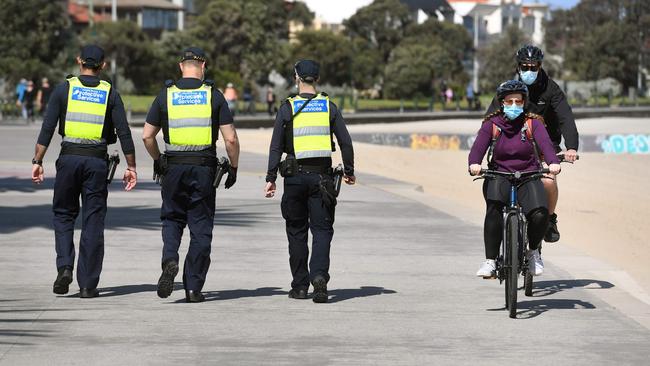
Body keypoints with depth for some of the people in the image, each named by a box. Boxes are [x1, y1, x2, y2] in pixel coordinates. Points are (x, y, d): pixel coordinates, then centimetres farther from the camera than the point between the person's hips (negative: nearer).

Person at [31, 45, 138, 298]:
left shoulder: (64, 89, 1)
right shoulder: (110, 93, 3)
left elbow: (48, 128, -4)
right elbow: (123, 133, 0)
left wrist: (37, 161, -1)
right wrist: (131, 167, 6)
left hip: (69, 158, 0)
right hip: (97, 161, 0)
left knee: (63, 215, 15)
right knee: (93, 222, 5)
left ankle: (65, 267, -6)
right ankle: (88, 284, 4)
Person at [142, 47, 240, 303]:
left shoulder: (166, 95, 2)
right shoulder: (213, 95, -1)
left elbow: (147, 135, 4)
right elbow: (230, 138, -5)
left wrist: (157, 160, 20)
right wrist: (233, 168, 7)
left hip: (173, 167, 1)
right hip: (204, 168, -1)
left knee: (172, 219, 16)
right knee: (200, 228, 6)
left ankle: (170, 260, -12)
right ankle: (193, 287, 5)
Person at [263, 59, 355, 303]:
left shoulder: (287, 108, -1)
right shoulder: (329, 107, 4)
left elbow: (276, 146, -3)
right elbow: (345, 142, 3)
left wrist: (271, 178, -1)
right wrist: (349, 171, 15)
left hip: (295, 175, 0)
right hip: (321, 175, 1)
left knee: (297, 231, 9)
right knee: (322, 229, 2)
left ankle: (300, 285, 11)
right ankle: (319, 275, -20)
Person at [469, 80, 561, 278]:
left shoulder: (532, 122, 2)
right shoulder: (492, 123, 2)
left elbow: (545, 142, -16)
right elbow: (479, 145, -13)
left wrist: (553, 162, -37)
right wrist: (474, 163, -36)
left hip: (529, 177, 0)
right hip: (499, 176, 0)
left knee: (540, 214, -27)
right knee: (494, 208, -33)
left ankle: (533, 250, 5)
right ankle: (490, 261, -27)